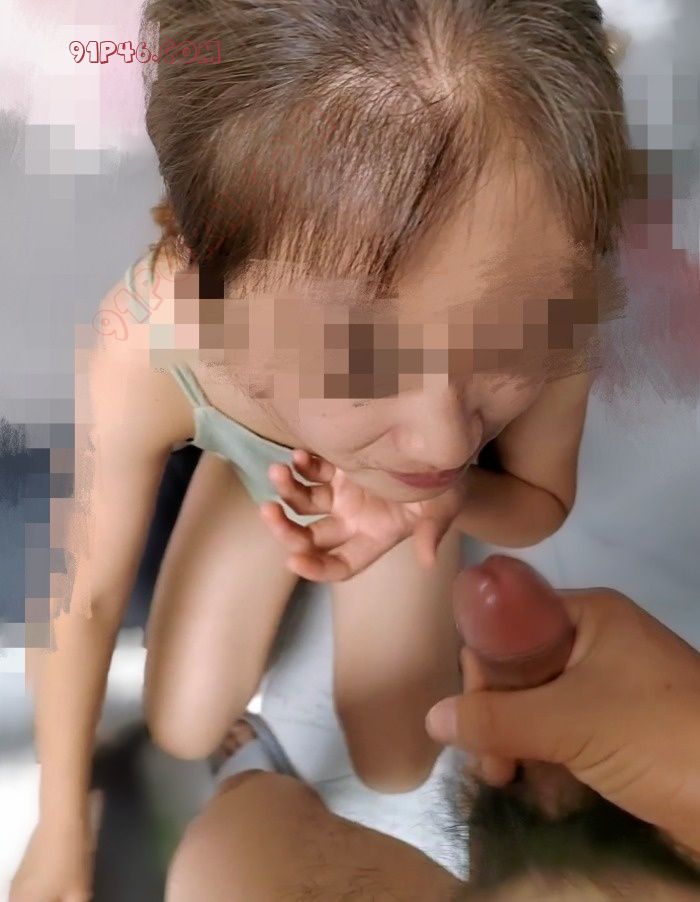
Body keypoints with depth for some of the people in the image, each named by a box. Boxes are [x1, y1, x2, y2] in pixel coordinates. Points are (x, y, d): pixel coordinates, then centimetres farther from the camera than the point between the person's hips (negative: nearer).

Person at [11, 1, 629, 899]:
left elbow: (542, 501, -17)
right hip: (257, 477, 0)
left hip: (406, 492, 1)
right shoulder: (143, 356, -42)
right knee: (183, 732, 11)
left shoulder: (547, 319, -40)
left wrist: (454, 496, -42)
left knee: (396, 764, 10)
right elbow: (86, 604, -24)